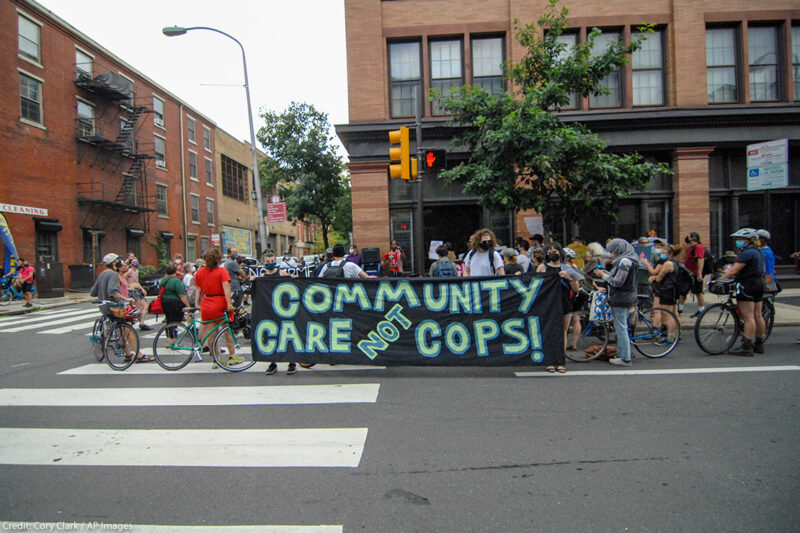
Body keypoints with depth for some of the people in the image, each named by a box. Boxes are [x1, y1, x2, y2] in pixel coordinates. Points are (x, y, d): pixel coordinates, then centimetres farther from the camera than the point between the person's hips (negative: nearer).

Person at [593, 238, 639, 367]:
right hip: (628, 298, 10)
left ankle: (625, 358, 1)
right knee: (621, 328, 17)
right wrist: (607, 273, 9)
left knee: (621, 328, -4)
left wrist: (603, 275, -9)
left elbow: (618, 282, -20)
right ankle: (621, 354, 25)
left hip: (620, 299, -10)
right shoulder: (630, 260, 14)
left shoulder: (624, 261, -18)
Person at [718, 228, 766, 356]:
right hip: (759, 284, 10)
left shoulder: (747, 253, -15)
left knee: (748, 317, -10)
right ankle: (759, 344, 22)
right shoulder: (759, 252, 15)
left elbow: (733, 271, -21)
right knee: (757, 316, 14)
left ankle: (746, 347, -9)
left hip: (747, 285, -10)